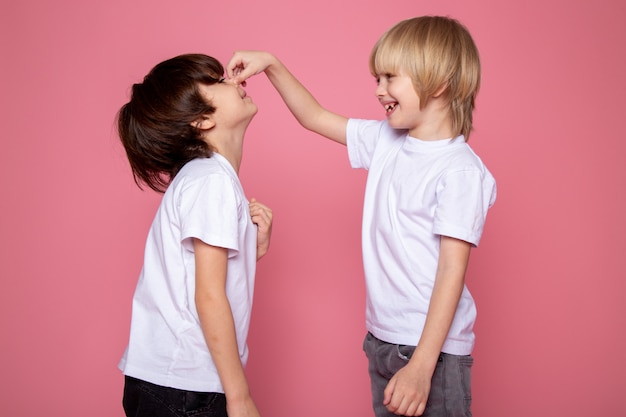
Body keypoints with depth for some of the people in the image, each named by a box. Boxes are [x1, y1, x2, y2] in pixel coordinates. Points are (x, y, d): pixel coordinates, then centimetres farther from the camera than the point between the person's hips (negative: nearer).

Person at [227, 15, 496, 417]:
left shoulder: (460, 170, -17)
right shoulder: (385, 139, 6)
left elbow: (452, 271, -20)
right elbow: (314, 117, 18)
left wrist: (421, 366, -23)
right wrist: (272, 65, 9)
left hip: (433, 349, -7)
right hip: (383, 339, 7)